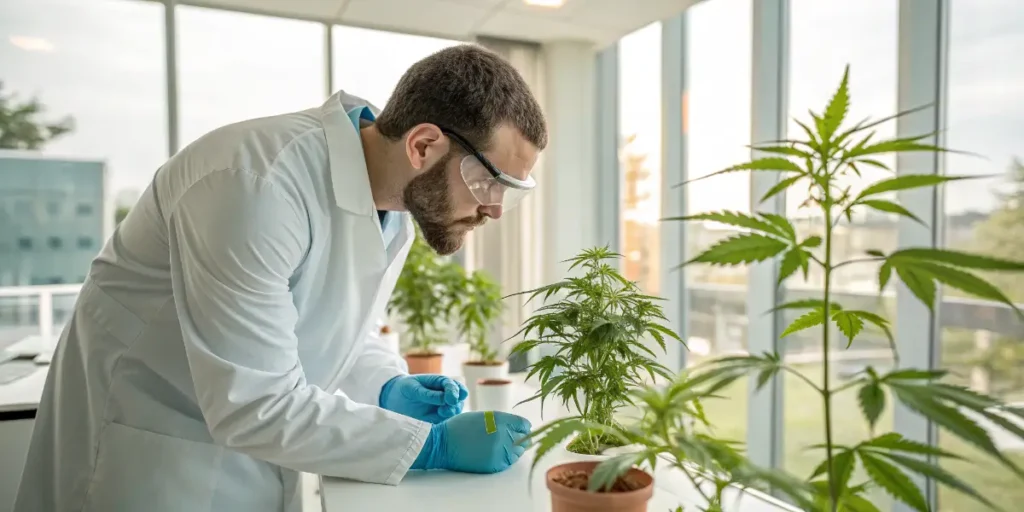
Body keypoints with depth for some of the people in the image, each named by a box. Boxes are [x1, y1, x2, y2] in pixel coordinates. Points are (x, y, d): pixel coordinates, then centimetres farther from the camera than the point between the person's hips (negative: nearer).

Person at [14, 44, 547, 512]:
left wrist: (388, 388, -11)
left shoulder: (398, 200, -5)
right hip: (154, 450, -7)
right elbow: (254, 404, -30)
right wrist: (430, 443, -25)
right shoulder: (258, 184, -30)